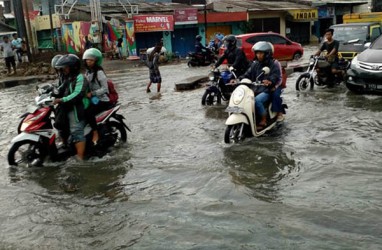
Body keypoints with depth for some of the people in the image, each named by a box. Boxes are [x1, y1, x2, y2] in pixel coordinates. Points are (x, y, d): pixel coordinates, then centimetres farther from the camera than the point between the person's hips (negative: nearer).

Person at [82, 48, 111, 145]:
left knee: (88, 113, -27)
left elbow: (104, 89, -16)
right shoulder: (88, 72, 11)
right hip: (93, 99, 8)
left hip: (103, 100, -8)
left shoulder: (99, 72, -13)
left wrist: (92, 94, -23)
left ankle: (96, 133, -12)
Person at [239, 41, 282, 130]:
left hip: (267, 90, -6)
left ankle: (263, 121, -16)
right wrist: (239, 79, -10)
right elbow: (247, 74, 10)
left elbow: (276, 76, -18)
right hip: (256, 89, 6)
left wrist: (270, 81, -41)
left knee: (257, 100, -32)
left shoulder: (274, 64, -2)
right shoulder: (255, 64, 15)